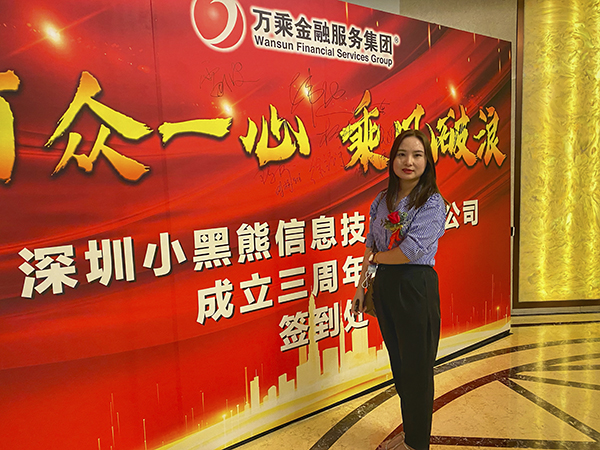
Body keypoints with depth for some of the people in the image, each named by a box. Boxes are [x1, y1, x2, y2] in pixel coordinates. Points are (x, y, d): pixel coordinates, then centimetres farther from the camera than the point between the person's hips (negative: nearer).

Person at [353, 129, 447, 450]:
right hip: (384, 286, 6)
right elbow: (371, 246, 11)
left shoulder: (433, 203, -11)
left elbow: (411, 251, -20)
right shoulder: (383, 200, 7)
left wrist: (375, 257, -5)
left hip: (416, 288, -6)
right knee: (399, 364, 18)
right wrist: (361, 286, 8)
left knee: (416, 367, 8)